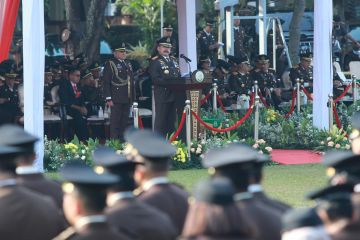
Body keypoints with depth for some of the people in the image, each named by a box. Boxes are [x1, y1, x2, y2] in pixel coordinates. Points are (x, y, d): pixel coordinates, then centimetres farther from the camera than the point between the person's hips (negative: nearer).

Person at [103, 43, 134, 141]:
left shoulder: (128, 64, 18)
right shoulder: (110, 64, -4)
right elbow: (106, 83, -8)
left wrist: (132, 96, 16)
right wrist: (108, 99, -14)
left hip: (127, 99, 7)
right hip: (116, 99, -7)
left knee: (124, 122, 9)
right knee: (115, 122, -6)